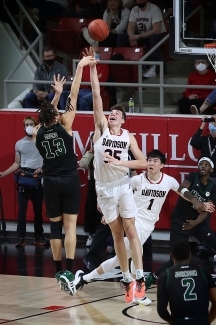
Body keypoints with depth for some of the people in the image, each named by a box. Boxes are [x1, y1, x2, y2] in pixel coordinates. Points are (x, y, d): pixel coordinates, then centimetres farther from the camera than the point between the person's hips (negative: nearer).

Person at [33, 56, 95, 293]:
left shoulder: (38, 133, -1)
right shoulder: (64, 126, -9)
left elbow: (47, 115, 21)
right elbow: (74, 96, -8)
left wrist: (56, 95, 27)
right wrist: (80, 67, -6)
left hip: (50, 182, 3)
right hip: (69, 180, -3)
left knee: (55, 225, 10)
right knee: (70, 224, -5)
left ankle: (59, 270, 12)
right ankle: (69, 270, -16)